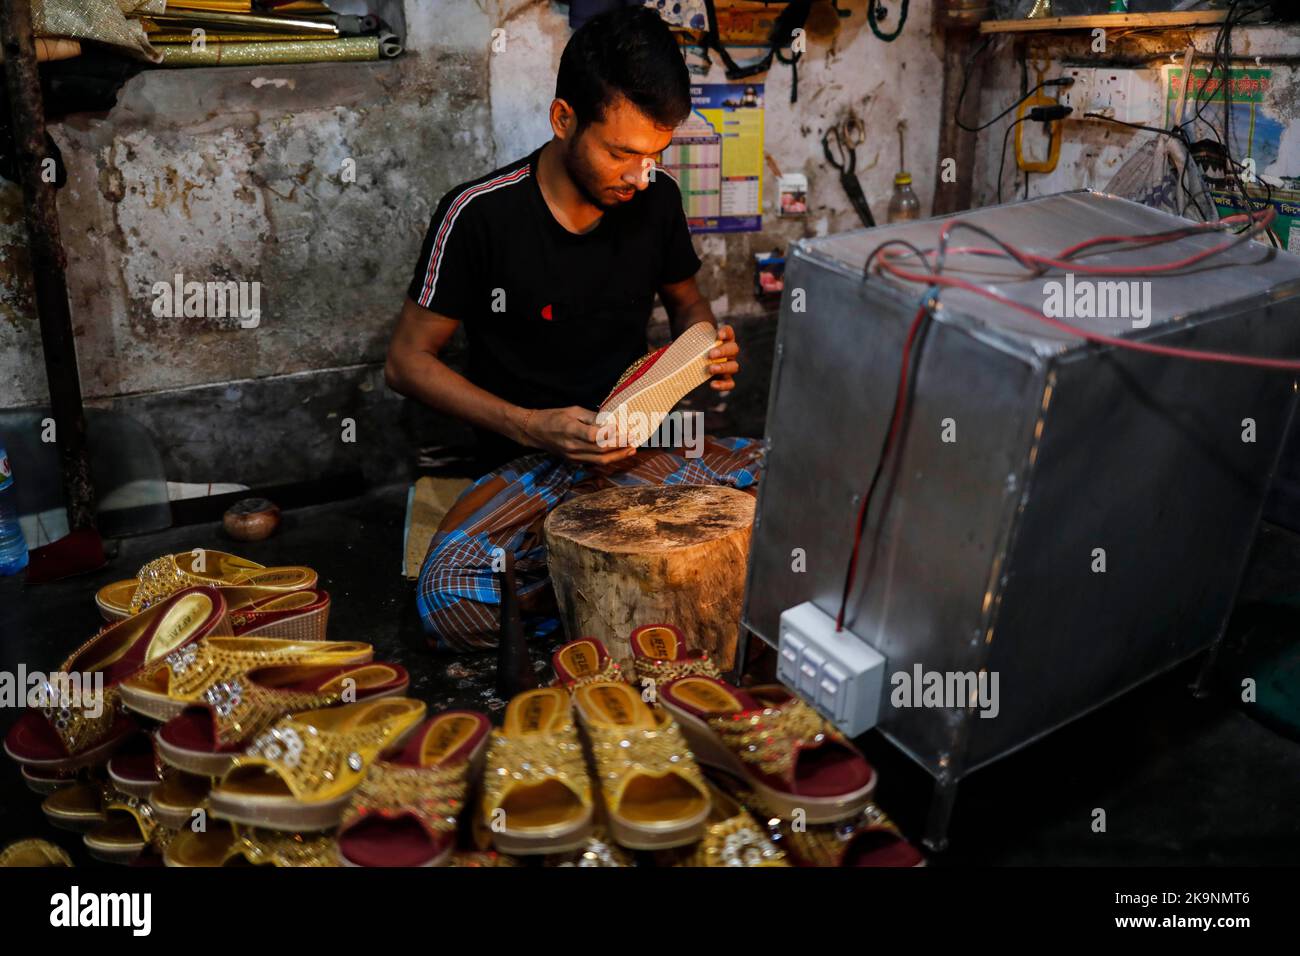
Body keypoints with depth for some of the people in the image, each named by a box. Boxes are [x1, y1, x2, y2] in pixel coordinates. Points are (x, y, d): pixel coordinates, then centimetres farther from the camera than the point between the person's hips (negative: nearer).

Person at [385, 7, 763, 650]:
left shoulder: (656, 197, 0)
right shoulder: (480, 214, -13)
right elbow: (407, 361, -7)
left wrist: (710, 345, -6)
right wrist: (529, 426, -20)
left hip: (646, 449, 4)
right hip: (529, 465, -4)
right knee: (451, 606, -32)